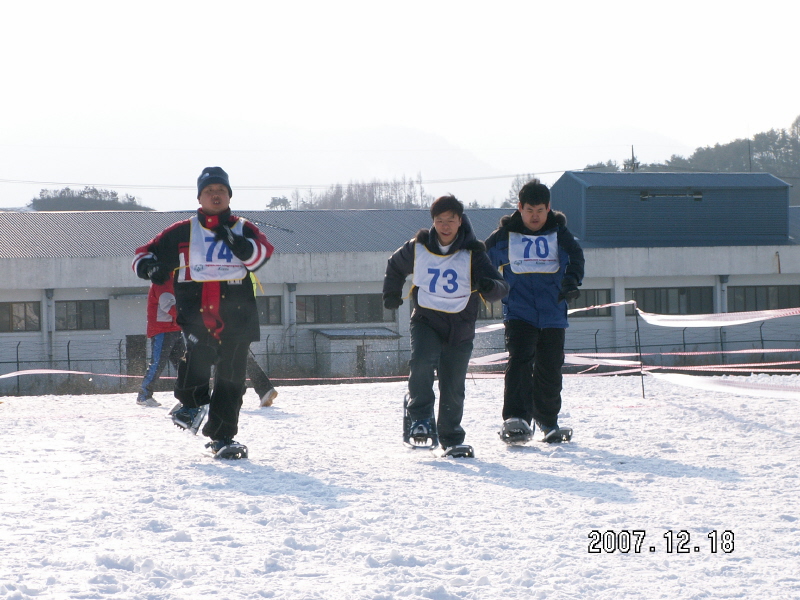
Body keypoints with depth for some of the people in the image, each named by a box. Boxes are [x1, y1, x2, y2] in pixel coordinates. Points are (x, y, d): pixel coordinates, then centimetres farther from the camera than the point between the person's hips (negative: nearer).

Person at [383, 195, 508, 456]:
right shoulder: (417, 248, -2)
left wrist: (491, 286, -38)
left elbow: (500, 287, -17)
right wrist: (391, 294, 18)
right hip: (425, 321, 0)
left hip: (459, 329, 0)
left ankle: (451, 439, 17)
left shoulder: (472, 254, -9)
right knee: (422, 361, -29)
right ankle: (419, 418, -16)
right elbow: (395, 267, 21)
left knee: (453, 389, 1)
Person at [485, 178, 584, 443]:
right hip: (518, 311, -1)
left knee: (550, 369, 8)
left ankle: (548, 421, 28)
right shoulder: (504, 236, 5)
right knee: (519, 361, -19)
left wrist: (571, 280, -30)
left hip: (553, 314, 1)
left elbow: (575, 257, -11)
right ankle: (515, 419, -28)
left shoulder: (559, 233, 4)